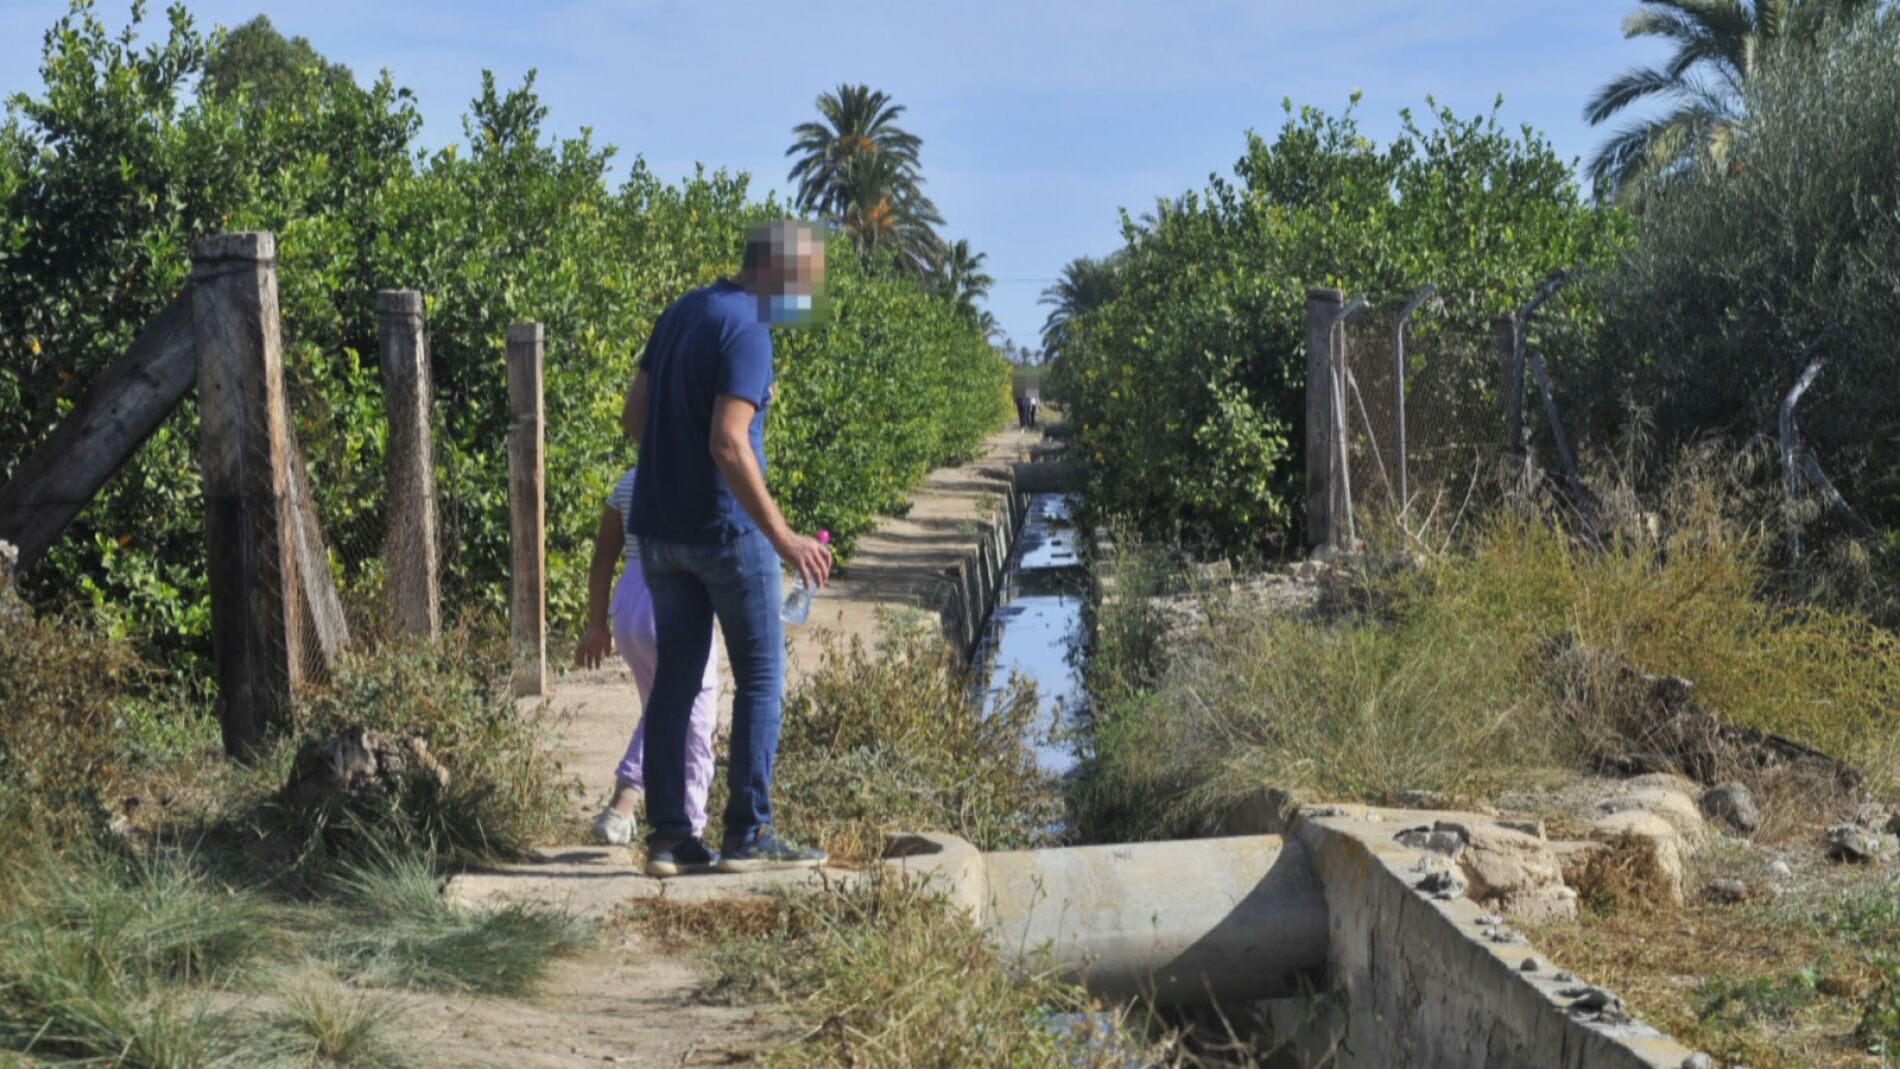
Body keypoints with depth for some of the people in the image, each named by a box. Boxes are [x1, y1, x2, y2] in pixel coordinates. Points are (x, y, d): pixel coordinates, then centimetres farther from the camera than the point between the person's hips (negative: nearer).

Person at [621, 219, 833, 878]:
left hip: (660, 526, 8)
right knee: (761, 678, 2)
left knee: (676, 677, 10)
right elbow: (729, 444, -25)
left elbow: (634, 415, 16)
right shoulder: (745, 332, -16)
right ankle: (748, 835, 2)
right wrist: (783, 537, -23)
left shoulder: (681, 314, 11)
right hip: (725, 528, -8)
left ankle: (669, 836, 11)